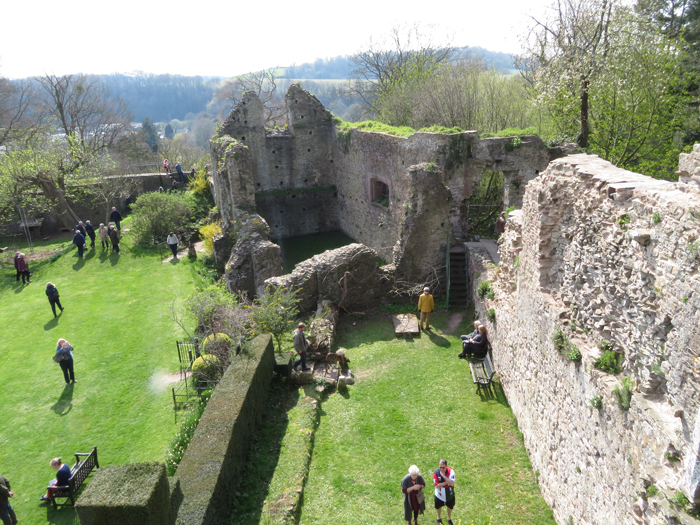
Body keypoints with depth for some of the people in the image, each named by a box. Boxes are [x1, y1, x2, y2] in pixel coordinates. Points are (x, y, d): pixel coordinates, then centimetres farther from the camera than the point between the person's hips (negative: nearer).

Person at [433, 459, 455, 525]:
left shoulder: (451, 471, -26)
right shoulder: (436, 473, -26)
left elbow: (452, 483, -34)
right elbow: (437, 485, -27)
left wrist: (444, 476, -41)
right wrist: (446, 482, -30)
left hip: (449, 494, 1)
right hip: (439, 495, 0)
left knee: (450, 507, 25)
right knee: (438, 507, 23)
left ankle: (449, 518, 54)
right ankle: (439, 518, 53)